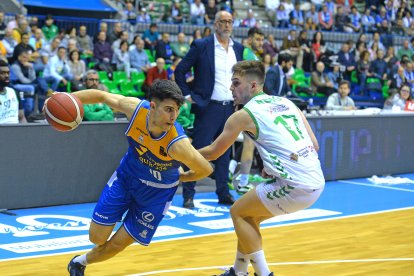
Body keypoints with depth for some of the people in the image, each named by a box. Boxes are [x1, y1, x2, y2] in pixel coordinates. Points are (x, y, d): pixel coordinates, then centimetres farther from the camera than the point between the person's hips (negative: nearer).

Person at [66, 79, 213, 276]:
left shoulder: (178, 144, -36)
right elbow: (101, 96, -12)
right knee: (97, 237, 1)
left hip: (157, 192, -2)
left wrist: (179, 177, -3)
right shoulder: (136, 108, -27)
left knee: (117, 244, 6)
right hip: (126, 176, 3)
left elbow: (206, 170, -20)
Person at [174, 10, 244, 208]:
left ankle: (223, 194, 18)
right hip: (208, 108, -5)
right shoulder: (201, 45, -5)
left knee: (224, 153, 11)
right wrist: (188, 95, -6)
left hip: (230, 108, 5)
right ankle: (188, 195, 3)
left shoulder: (238, 48, 10)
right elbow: (180, 71, -2)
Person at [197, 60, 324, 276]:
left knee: (238, 212, 12)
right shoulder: (286, 102, 16)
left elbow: (212, 153, 10)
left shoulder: (244, 114, -1)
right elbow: (314, 145, 15)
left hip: (296, 186, -8)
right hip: (316, 182, 8)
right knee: (249, 214, 23)